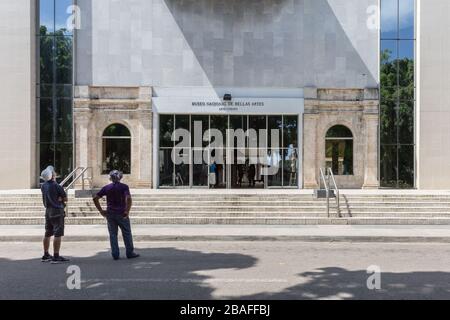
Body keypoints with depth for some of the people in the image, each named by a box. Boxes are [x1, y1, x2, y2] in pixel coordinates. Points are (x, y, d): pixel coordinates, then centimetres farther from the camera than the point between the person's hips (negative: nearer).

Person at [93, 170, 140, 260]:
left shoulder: (106, 188, 5)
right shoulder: (124, 187, -4)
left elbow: (95, 198, 2)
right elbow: (128, 199, -19)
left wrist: (101, 210, 4)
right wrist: (127, 211, -14)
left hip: (110, 214, 3)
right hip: (122, 214, -3)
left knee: (113, 234, 8)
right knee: (127, 233, 8)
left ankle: (115, 254, 8)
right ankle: (130, 253, 13)